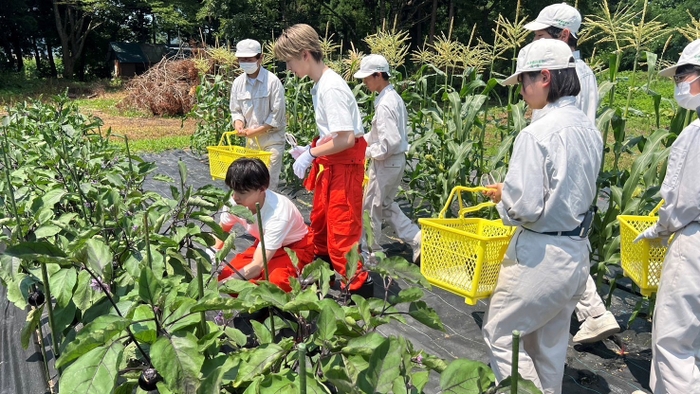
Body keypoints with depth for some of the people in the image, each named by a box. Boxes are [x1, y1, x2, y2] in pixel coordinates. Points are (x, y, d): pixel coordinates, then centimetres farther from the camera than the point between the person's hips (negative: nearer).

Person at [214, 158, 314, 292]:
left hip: (295, 247, -5)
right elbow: (221, 230, 0)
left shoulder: (277, 214, -39)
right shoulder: (235, 202, -23)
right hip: (266, 244, 5)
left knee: (275, 281, -35)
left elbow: (258, 266, -38)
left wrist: (226, 283, -40)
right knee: (225, 275, -14)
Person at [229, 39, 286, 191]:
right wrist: (239, 124, -11)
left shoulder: (272, 81, -13)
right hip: (251, 138, 5)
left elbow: (277, 114, -14)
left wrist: (256, 131, -15)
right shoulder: (238, 82, 2)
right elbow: (236, 110, 10)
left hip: (272, 138, -5)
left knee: (269, 180, -8)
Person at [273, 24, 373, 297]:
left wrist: (311, 154, -16)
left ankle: (358, 286, 12)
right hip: (329, 163, 10)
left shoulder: (331, 88, -22)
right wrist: (309, 150, 4)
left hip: (345, 164, -10)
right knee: (319, 221, 21)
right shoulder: (319, 85, 8)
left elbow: (347, 139, -25)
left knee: (341, 231, -3)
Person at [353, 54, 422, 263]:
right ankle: (417, 238, 18)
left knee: (371, 207, 7)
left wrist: (367, 152, -15)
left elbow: (390, 142, -28)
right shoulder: (394, 98, 8)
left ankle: (369, 251, 23)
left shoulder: (385, 104, -22)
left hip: (386, 162, -10)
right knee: (386, 205, 21)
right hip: (395, 161, 10)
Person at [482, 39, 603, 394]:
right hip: (577, 252, 9)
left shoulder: (538, 133, -21)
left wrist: (502, 195, -2)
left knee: (499, 334, 8)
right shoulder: (589, 129, 7)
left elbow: (524, 207, -24)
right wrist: (510, 190, 13)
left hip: (541, 255, -9)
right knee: (550, 346, 20)